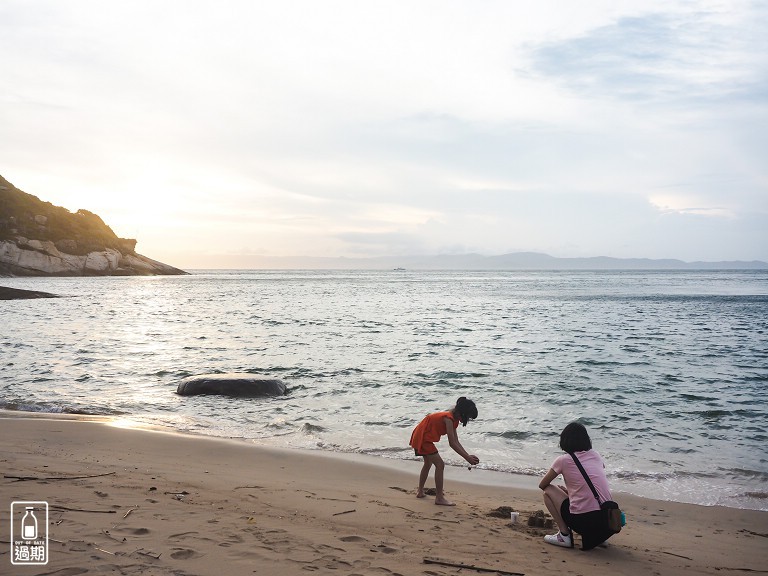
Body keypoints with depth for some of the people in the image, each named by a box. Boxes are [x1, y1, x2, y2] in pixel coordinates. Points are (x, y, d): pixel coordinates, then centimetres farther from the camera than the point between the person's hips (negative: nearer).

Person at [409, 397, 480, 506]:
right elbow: (452, 444, -27)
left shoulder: (453, 419, 5)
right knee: (440, 464, -11)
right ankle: (439, 498, -7)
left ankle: (420, 491, 41)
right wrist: (467, 458, -24)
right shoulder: (448, 419, -24)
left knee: (428, 463, 27)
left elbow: (456, 441, 7)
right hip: (422, 438, -11)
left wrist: (468, 455, 0)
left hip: (420, 437, 11)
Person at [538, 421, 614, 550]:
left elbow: (542, 485, 14)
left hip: (583, 520, -5)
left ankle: (564, 535, 4)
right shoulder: (596, 456, 13)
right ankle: (595, 536, 17)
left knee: (548, 491, 15)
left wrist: (561, 490, 33)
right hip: (608, 520, 6)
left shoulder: (563, 460, 0)